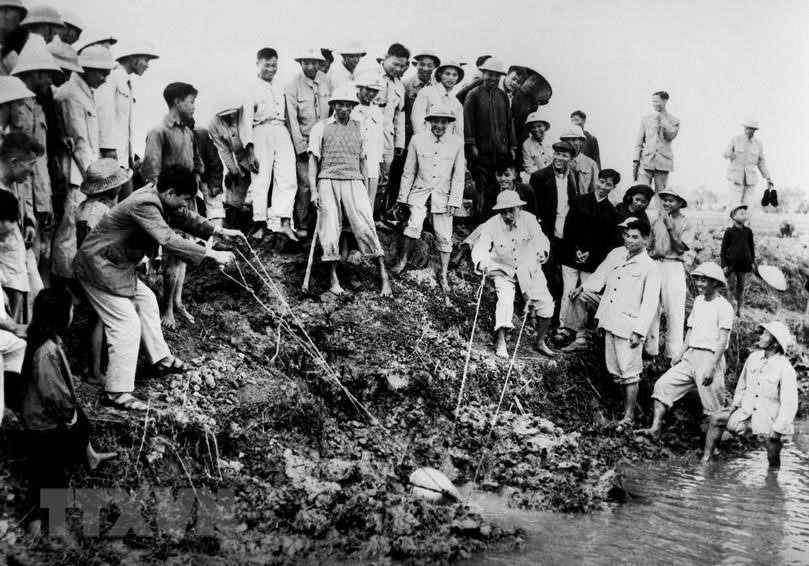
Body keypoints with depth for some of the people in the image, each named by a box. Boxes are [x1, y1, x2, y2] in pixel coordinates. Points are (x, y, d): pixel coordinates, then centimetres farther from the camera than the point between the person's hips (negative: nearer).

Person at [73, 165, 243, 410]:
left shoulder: (159, 198, 0)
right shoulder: (144, 205, -29)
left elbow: (185, 217, 15)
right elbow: (169, 240, -37)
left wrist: (220, 231, 8)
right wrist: (212, 255, -36)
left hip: (118, 264, 10)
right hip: (99, 268, -10)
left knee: (145, 300, 21)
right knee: (127, 324, -11)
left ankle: (160, 357, 36)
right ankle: (116, 392, -6)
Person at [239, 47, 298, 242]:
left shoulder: (280, 88, 19)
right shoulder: (252, 89, 4)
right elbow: (246, 121, -1)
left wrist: (293, 140, 12)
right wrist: (250, 150, -10)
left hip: (282, 132, 4)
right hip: (262, 133, -4)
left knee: (287, 178, -8)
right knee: (261, 180, -4)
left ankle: (285, 223, -11)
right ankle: (260, 224, 3)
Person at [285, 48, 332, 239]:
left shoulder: (326, 81, 5)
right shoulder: (293, 87, -7)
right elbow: (292, 119, -8)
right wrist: (301, 147, -11)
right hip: (304, 140, -3)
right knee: (304, 182, -8)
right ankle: (302, 225, 3)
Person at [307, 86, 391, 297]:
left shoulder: (358, 128, 15)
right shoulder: (321, 128, 6)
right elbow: (313, 160, 4)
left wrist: (364, 187, 15)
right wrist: (313, 190, -3)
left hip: (354, 181, 1)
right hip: (328, 181, -1)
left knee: (365, 226, -11)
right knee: (330, 228, -5)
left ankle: (383, 274, -11)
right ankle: (333, 279, 2)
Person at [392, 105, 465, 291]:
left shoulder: (457, 143, -1)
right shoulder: (418, 140, -1)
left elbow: (459, 175, 2)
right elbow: (409, 171, 5)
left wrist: (454, 201, -4)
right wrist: (403, 197, 5)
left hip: (443, 195, 1)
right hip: (420, 192, -1)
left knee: (444, 237, 3)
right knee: (413, 225, -21)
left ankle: (443, 276, 16)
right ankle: (402, 261, 0)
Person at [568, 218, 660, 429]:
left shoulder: (649, 268, -8)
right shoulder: (615, 254, 8)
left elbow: (649, 303, -11)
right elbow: (600, 275, 25)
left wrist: (639, 331, -16)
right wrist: (583, 287, 13)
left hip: (629, 325, -6)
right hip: (610, 321, 6)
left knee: (629, 372, -3)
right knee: (615, 370, 12)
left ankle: (629, 415, 6)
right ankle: (629, 401, 27)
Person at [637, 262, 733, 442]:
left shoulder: (724, 307, -10)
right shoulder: (698, 301, 14)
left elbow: (723, 340, -14)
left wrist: (712, 366, -20)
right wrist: (681, 351, 8)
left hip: (710, 357, -7)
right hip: (690, 356, 7)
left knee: (713, 407, -1)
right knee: (663, 384, -4)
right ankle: (655, 429, -6)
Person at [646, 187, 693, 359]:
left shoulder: (686, 224, 2)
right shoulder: (656, 221, 13)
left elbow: (681, 248, -8)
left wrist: (670, 228, -14)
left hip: (673, 266, -4)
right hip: (654, 264, 4)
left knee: (674, 310, -5)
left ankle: (673, 351, 0)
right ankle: (650, 347, 10)